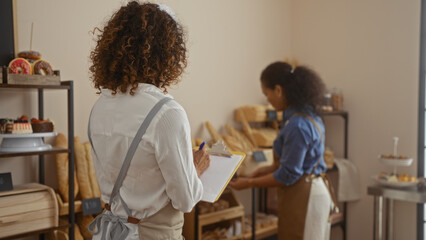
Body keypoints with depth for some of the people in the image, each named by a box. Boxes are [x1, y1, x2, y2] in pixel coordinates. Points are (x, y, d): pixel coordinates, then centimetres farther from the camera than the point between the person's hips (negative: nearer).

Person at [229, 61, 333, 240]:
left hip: (302, 198, -9)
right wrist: (268, 169, 10)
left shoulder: (297, 126, -23)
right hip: (311, 190, 9)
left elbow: (288, 175, -19)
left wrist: (250, 183, -10)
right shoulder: (308, 115, 6)